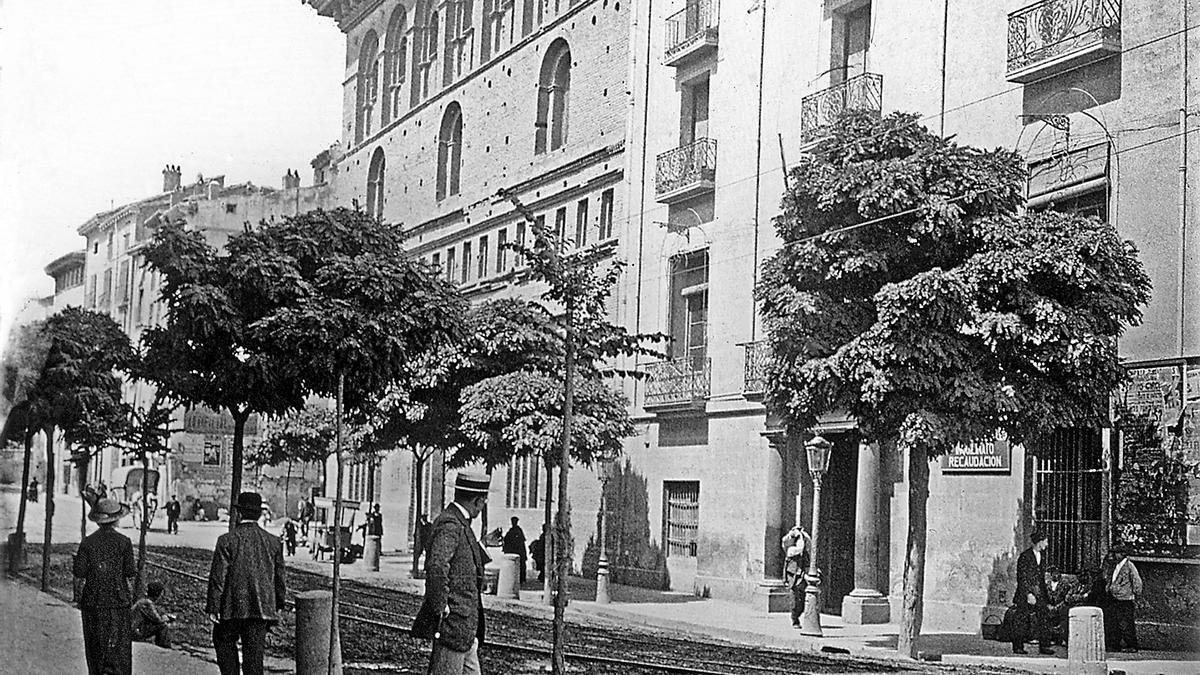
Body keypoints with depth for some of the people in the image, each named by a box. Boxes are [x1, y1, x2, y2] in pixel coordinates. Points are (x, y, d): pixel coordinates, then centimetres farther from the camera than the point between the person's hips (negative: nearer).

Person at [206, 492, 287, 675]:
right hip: (262, 608, 3)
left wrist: (213, 608, -4)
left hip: (233, 607, -3)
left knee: (224, 642, 19)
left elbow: (218, 577, -9)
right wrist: (278, 605, 21)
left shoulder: (227, 541, -9)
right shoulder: (273, 542, 2)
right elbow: (279, 576, 9)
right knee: (255, 651, 5)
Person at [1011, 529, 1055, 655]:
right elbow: (1022, 578, -13)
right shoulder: (1025, 556, -11)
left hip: (1039, 593, 6)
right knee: (1022, 621, -1)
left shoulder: (1042, 555, 12)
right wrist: (1028, 594, -17)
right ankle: (1018, 647, 7)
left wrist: (1044, 591, 13)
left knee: (1042, 619, -1)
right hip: (1025, 594, -6)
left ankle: (1044, 646, 0)